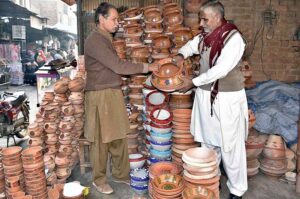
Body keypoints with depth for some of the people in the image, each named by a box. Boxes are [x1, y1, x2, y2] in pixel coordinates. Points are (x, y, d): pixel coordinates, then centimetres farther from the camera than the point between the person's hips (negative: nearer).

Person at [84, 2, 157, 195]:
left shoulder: (106, 39, 15)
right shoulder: (95, 40, -15)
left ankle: (121, 174, 31)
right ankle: (99, 180, 23)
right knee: (102, 141, 5)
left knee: (119, 137, 15)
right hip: (101, 96, -9)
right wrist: (146, 67, -15)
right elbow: (118, 66, -21)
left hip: (113, 94, 9)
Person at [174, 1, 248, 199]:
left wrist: (193, 82, -17)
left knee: (230, 146, 1)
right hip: (205, 95, 7)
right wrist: (181, 55, 7)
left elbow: (221, 70, -23)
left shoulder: (233, 38, -17)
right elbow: (191, 45, 26)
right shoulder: (205, 36, 5)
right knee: (208, 142, 17)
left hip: (227, 98, -7)